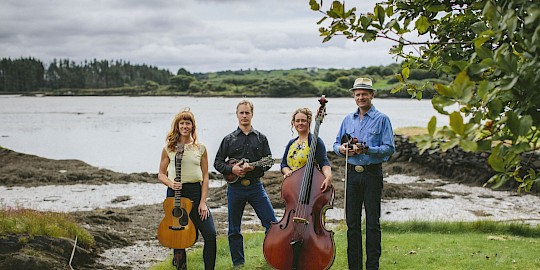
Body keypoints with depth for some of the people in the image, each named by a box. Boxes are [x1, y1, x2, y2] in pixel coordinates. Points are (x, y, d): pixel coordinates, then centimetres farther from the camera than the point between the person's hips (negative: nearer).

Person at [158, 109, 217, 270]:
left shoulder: (200, 148, 7)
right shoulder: (169, 148, 4)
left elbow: (205, 177, 5)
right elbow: (161, 174, 9)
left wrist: (203, 202, -4)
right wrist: (170, 183, -13)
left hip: (196, 192, 1)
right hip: (175, 192, 0)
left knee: (210, 234, -10)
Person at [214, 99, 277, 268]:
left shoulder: (260, 138, 7)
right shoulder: (229, 139, 5)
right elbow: (217, 162, 6)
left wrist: (254, 167, -15)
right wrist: (231, 169, -12)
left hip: (255, 186, 0)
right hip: (235, 187, 0)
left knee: (272, 222, -5)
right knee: (234, 229, 6)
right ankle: (238, 263, 19)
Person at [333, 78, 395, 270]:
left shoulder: (381, 119, -1)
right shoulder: (348, 120, 13)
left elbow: (389, 149, -8)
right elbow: (336, 143, 17)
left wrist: (367, 149, -20)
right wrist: (341, 149, -5)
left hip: (372, 174, -4)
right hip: (352, 174, 4)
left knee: (372, 223, 0)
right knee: (352, 222, 7)